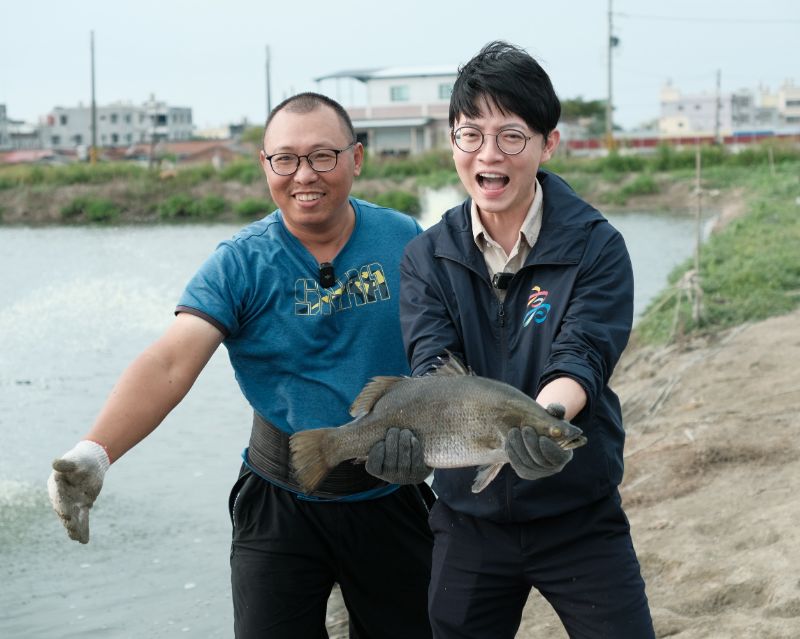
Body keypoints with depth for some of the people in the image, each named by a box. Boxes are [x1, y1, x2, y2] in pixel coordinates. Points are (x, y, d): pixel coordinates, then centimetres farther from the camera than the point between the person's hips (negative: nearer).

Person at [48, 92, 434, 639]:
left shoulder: (406, 242, -4)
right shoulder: (239, 265, -11)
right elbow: (169, 366, -24)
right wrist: (94, 452, -38)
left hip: (392, 498, 2)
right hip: (282, 505, -2)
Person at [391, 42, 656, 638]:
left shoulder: (596, 247, -7)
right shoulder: (427, 258, -1)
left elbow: (582, 357, -20)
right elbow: (434, 362, -15)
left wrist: (544, 417, -43)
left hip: (580, 516, -2)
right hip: (469, 518, 2)